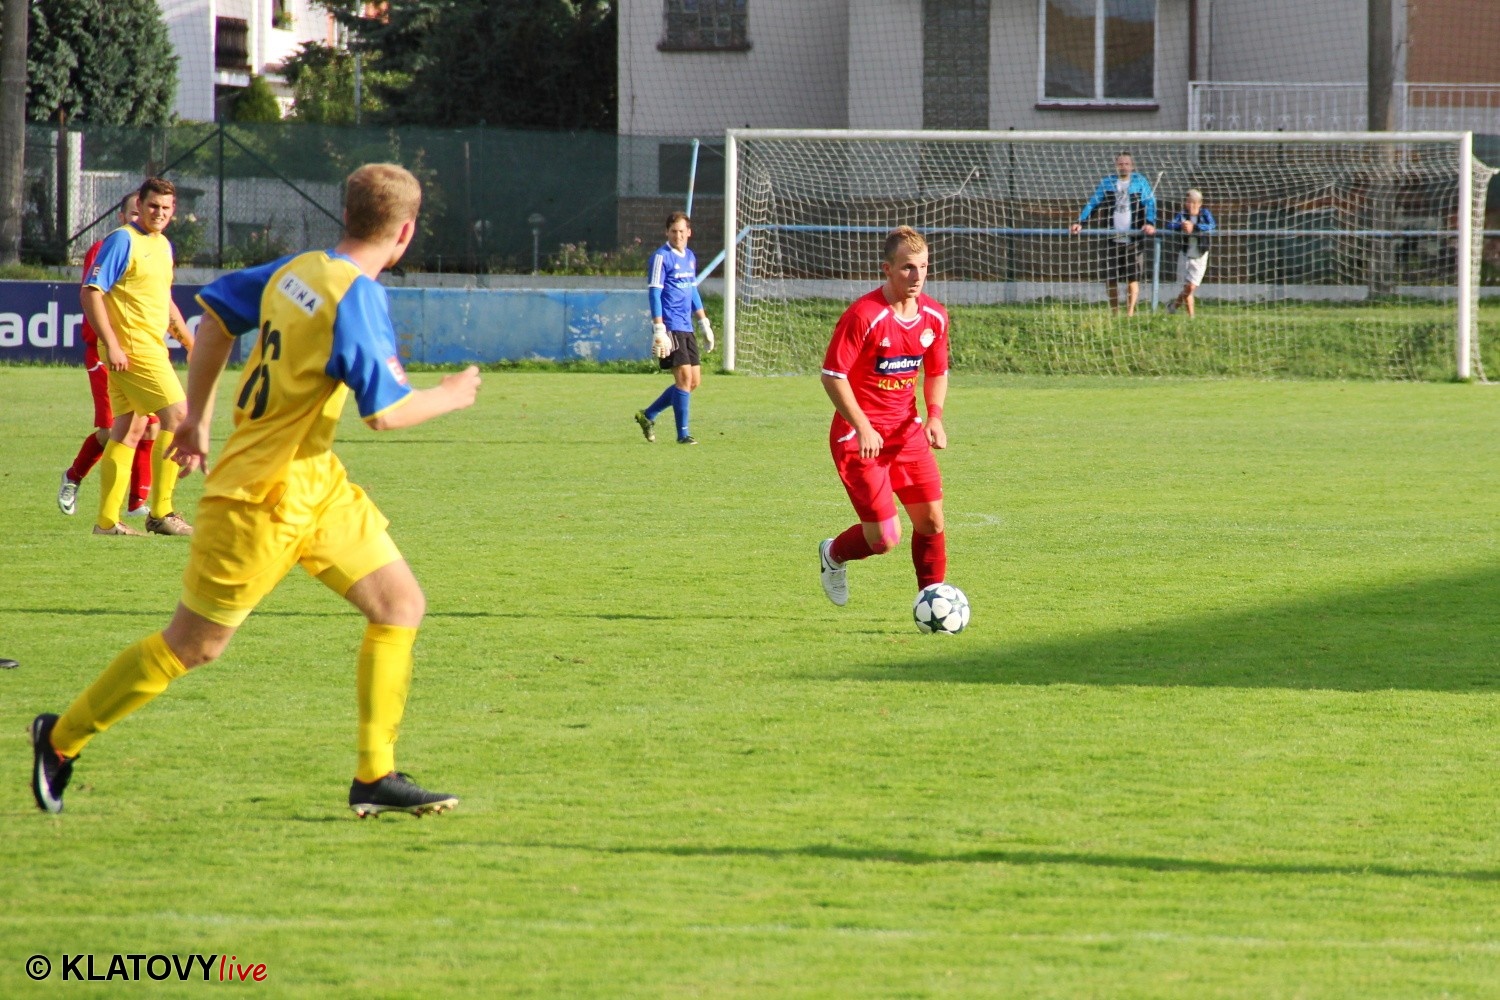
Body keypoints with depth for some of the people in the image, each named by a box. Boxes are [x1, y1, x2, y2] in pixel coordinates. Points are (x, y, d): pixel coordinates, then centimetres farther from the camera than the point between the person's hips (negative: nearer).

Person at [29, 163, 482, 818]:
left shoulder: (299, 269, 4)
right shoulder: (356, 296, -22)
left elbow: (215, 315, 16)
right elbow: (387, 412, -24)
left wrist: (198, 415, 24)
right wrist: (451, 396, -4)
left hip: (316, 488, 9)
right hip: (266, 496, -9)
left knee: (401, 605, 4)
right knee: (191, 646, 3)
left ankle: (375, 776, 6)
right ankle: (61, 739, 18)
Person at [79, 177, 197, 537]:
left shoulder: (163, 246, 16)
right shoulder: (123, 241, -10)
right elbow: (90, 293, -15)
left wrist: (186, 335, 23)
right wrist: (112, 345, -21)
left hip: (152, 346, 9)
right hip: (131, 350, -9)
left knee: (129, 430, 8)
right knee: (177, 416, -12)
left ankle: (107, 521, 11)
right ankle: (160, 512, -8)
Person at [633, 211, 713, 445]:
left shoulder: (690, 257, 15)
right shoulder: (661, 257, -8)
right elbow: (654, 294, -12)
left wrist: (704, 323, 22)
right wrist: (659, 329, -18)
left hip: (686, 329, 8)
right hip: (670, 327, -8)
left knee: (694, 381, 7)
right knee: (684, 377, -12)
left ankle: (648, 415, 20)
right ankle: (682, 433, -5)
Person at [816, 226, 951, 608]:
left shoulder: (935, 317, 1)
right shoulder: (863, 316, -19)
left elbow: (937, 372, 16)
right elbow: (832, 375, -17)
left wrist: (935, 415, -3)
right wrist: (863, 427, -24)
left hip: (906, 431, 6)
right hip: (860, 437, -6)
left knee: (931, 521, 0)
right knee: (885, 538, -8)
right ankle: (833, 555, 24)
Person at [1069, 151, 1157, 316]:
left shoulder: (1140, 182, 6)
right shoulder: (1107, 183, 10)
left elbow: (1150, 203, -2)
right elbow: (1092, 203, 7)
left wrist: (1150, 223, -20)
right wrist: (1080, 222, -7)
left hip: (1133, 238, -2)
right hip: (1112, 238, 2)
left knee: (1132, 277, -7)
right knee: (1110, 278, 3)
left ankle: (1130, 312, -4)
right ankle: (1114, 313, 14)